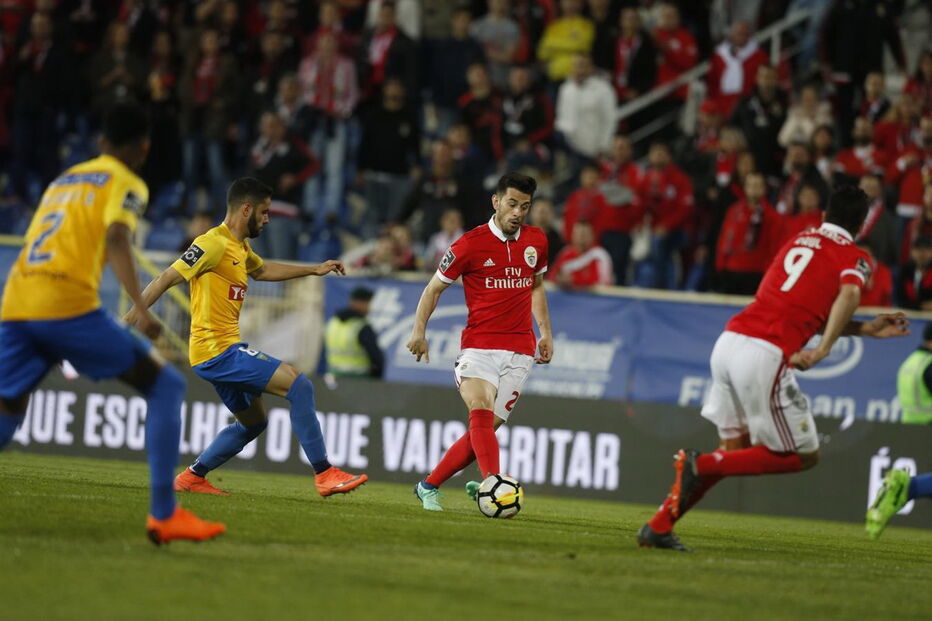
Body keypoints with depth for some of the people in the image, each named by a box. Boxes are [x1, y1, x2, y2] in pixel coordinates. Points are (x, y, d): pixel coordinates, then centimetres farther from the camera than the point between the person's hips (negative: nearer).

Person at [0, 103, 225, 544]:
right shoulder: (126, 185, 6)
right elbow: (116, 241, -12)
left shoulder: (64, 180, 27)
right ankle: (163, 515, -3)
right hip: (68, 305, -6)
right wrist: (141, 307, -22)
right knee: (166, 386, 5)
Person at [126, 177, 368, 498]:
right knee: (299, 385, -15)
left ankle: (192, 477, 25)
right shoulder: (214, 244, -14)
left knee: (254, 421, 23)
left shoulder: (240, 248, 16)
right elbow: (167, 278, -16)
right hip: (218, 350, -11)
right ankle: (324, 474, -14)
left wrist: (314, 270, 38)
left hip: (224, 351, 11)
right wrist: (135, 313, -21)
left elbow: (263, 270, 37)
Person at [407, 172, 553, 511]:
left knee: (485, 428, -2)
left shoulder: (536, 241, 8)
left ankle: (429, 486, 12)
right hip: (478, 347, -3)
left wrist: (545, 332, 19)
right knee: (481, 412, -27)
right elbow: (434, 287, 4)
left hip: (519, 351, 3)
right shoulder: (471, 243, -5)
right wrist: (419, 330, -8)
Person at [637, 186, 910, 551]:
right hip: (766, 356, -7)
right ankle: (703, 465, -6)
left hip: (728, 340, 7)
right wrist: (823, 351, -24)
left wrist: (868, 329, 29)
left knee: (735, 448, 19)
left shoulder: (799, 241, 25)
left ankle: (659, 527, 10)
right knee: (805, 456, 7)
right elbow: (849, 294, -17)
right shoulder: (854, 258, 5)